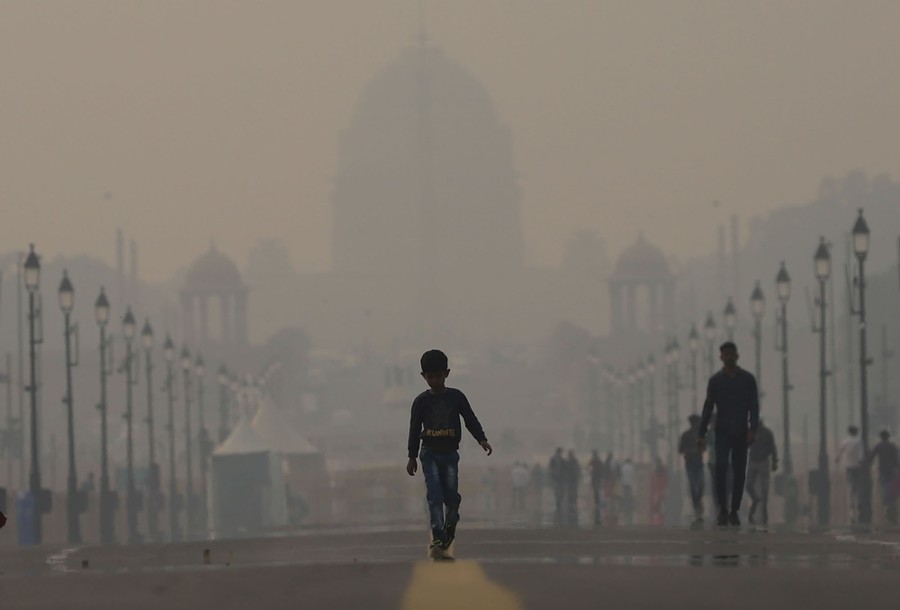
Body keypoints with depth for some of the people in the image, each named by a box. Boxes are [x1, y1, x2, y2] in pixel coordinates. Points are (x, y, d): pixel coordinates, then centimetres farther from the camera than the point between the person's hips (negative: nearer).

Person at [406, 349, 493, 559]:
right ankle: (437, 538, -15)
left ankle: (449, 528, 21)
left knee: (451, 495, -6)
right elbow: (415, 430, 7)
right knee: (434, 496, -11)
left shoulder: (456, 397, 3)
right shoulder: (421, 401, 2)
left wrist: (482, 439, -6)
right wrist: (412, 456, 8)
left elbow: (471, 420, 6)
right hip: (430, 453, -1)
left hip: (450, 453, 1)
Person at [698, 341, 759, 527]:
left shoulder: (748, 379, 4)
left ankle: (734, 511, 9)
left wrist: (752, 430, -13)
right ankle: (723, 510, -12)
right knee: (721, 467, -16)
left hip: (741, 433, 1)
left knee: (739, 473, 1)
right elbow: (708, 408, 6)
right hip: (722, 433, -1)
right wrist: (702, 434, 1)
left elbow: (754, 407, 0)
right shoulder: (715, 380, 4)